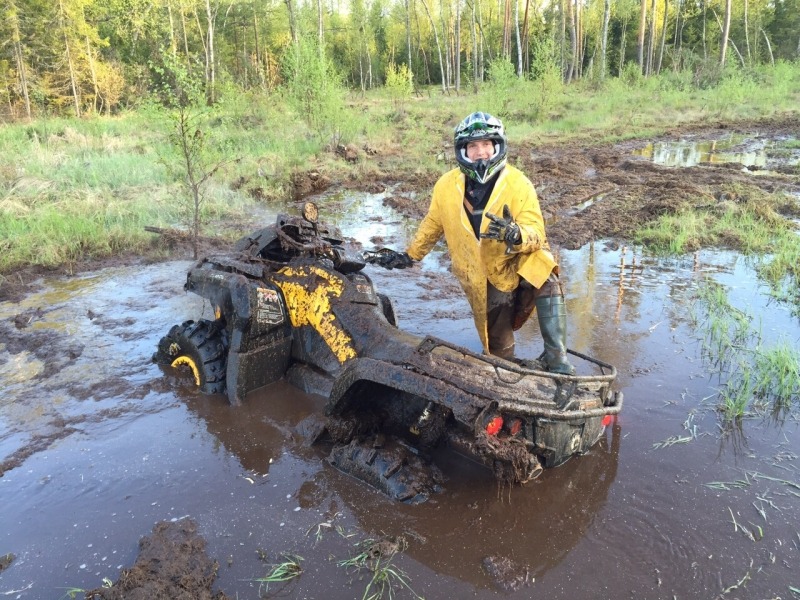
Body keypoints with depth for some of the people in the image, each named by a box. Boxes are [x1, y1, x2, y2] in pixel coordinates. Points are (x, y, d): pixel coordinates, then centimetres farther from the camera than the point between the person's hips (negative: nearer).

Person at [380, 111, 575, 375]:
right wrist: (410, 255, 18)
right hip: (484, 276, 2)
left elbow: (536, 233, -21)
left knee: (548, 286, -33)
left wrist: (516, 235, -43)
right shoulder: (446, 185, -6)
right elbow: (432, 224, 12)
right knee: (498, 348, 6)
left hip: (521, 261, -2)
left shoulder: (518, 183, -13)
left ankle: (555, 358, -24)